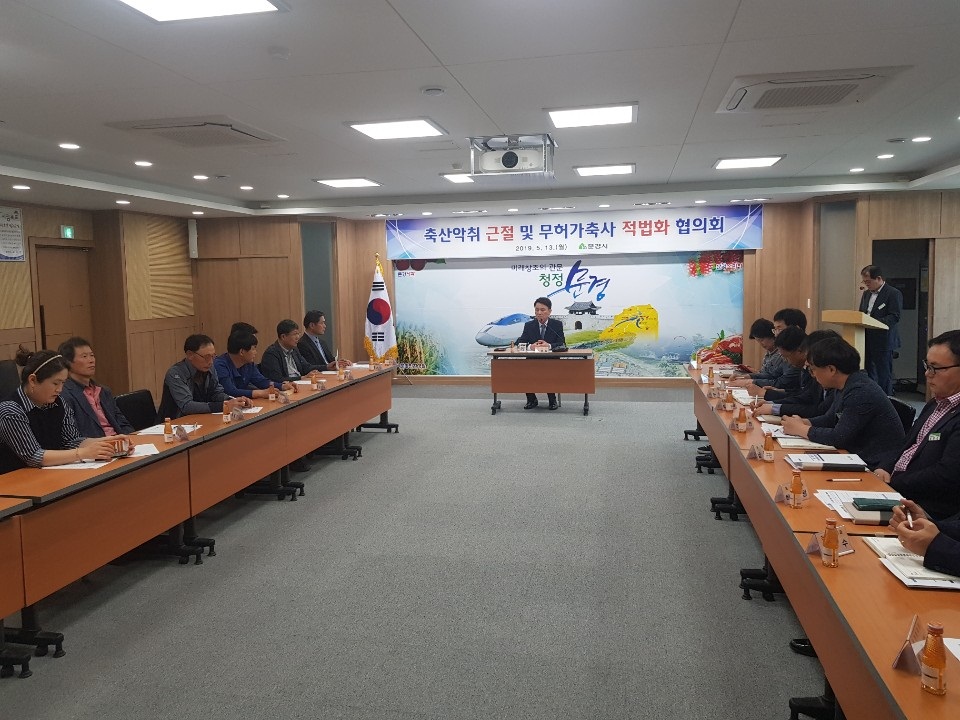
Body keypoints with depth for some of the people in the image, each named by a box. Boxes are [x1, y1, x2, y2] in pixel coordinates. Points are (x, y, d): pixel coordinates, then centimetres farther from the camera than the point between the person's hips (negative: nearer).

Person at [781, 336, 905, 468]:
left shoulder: (861, 393, -22)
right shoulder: (846, 388, 8)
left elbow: (838, 438, -23)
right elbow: (830, 420, 19)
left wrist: (800, 430, -11)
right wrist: (802, 422, 1)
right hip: (860, 458, 9)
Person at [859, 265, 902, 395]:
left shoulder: (894, 294, -7)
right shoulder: (866, 294, 17)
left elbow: (895, 316, -15)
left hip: (883, 341, -7)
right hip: (867, 340, 7)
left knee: (884, 376, -2)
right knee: (868, 374, 8)